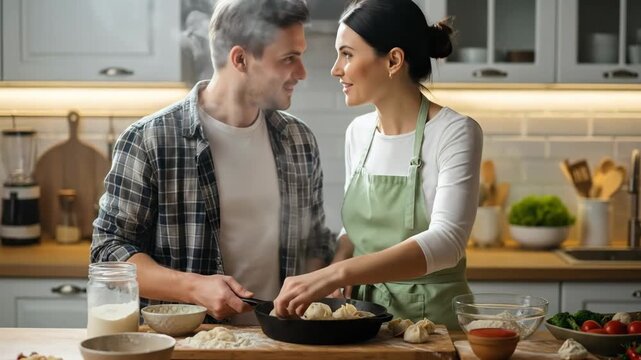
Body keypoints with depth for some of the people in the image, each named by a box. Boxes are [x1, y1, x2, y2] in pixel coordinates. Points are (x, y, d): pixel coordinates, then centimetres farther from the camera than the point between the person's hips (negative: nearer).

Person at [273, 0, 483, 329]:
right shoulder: (358, 132, 6)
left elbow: (446, 241, -24)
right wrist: (334, 270, -4)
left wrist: (337, 274, -33)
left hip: (434, 315, -5)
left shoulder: (455, 133, -12)